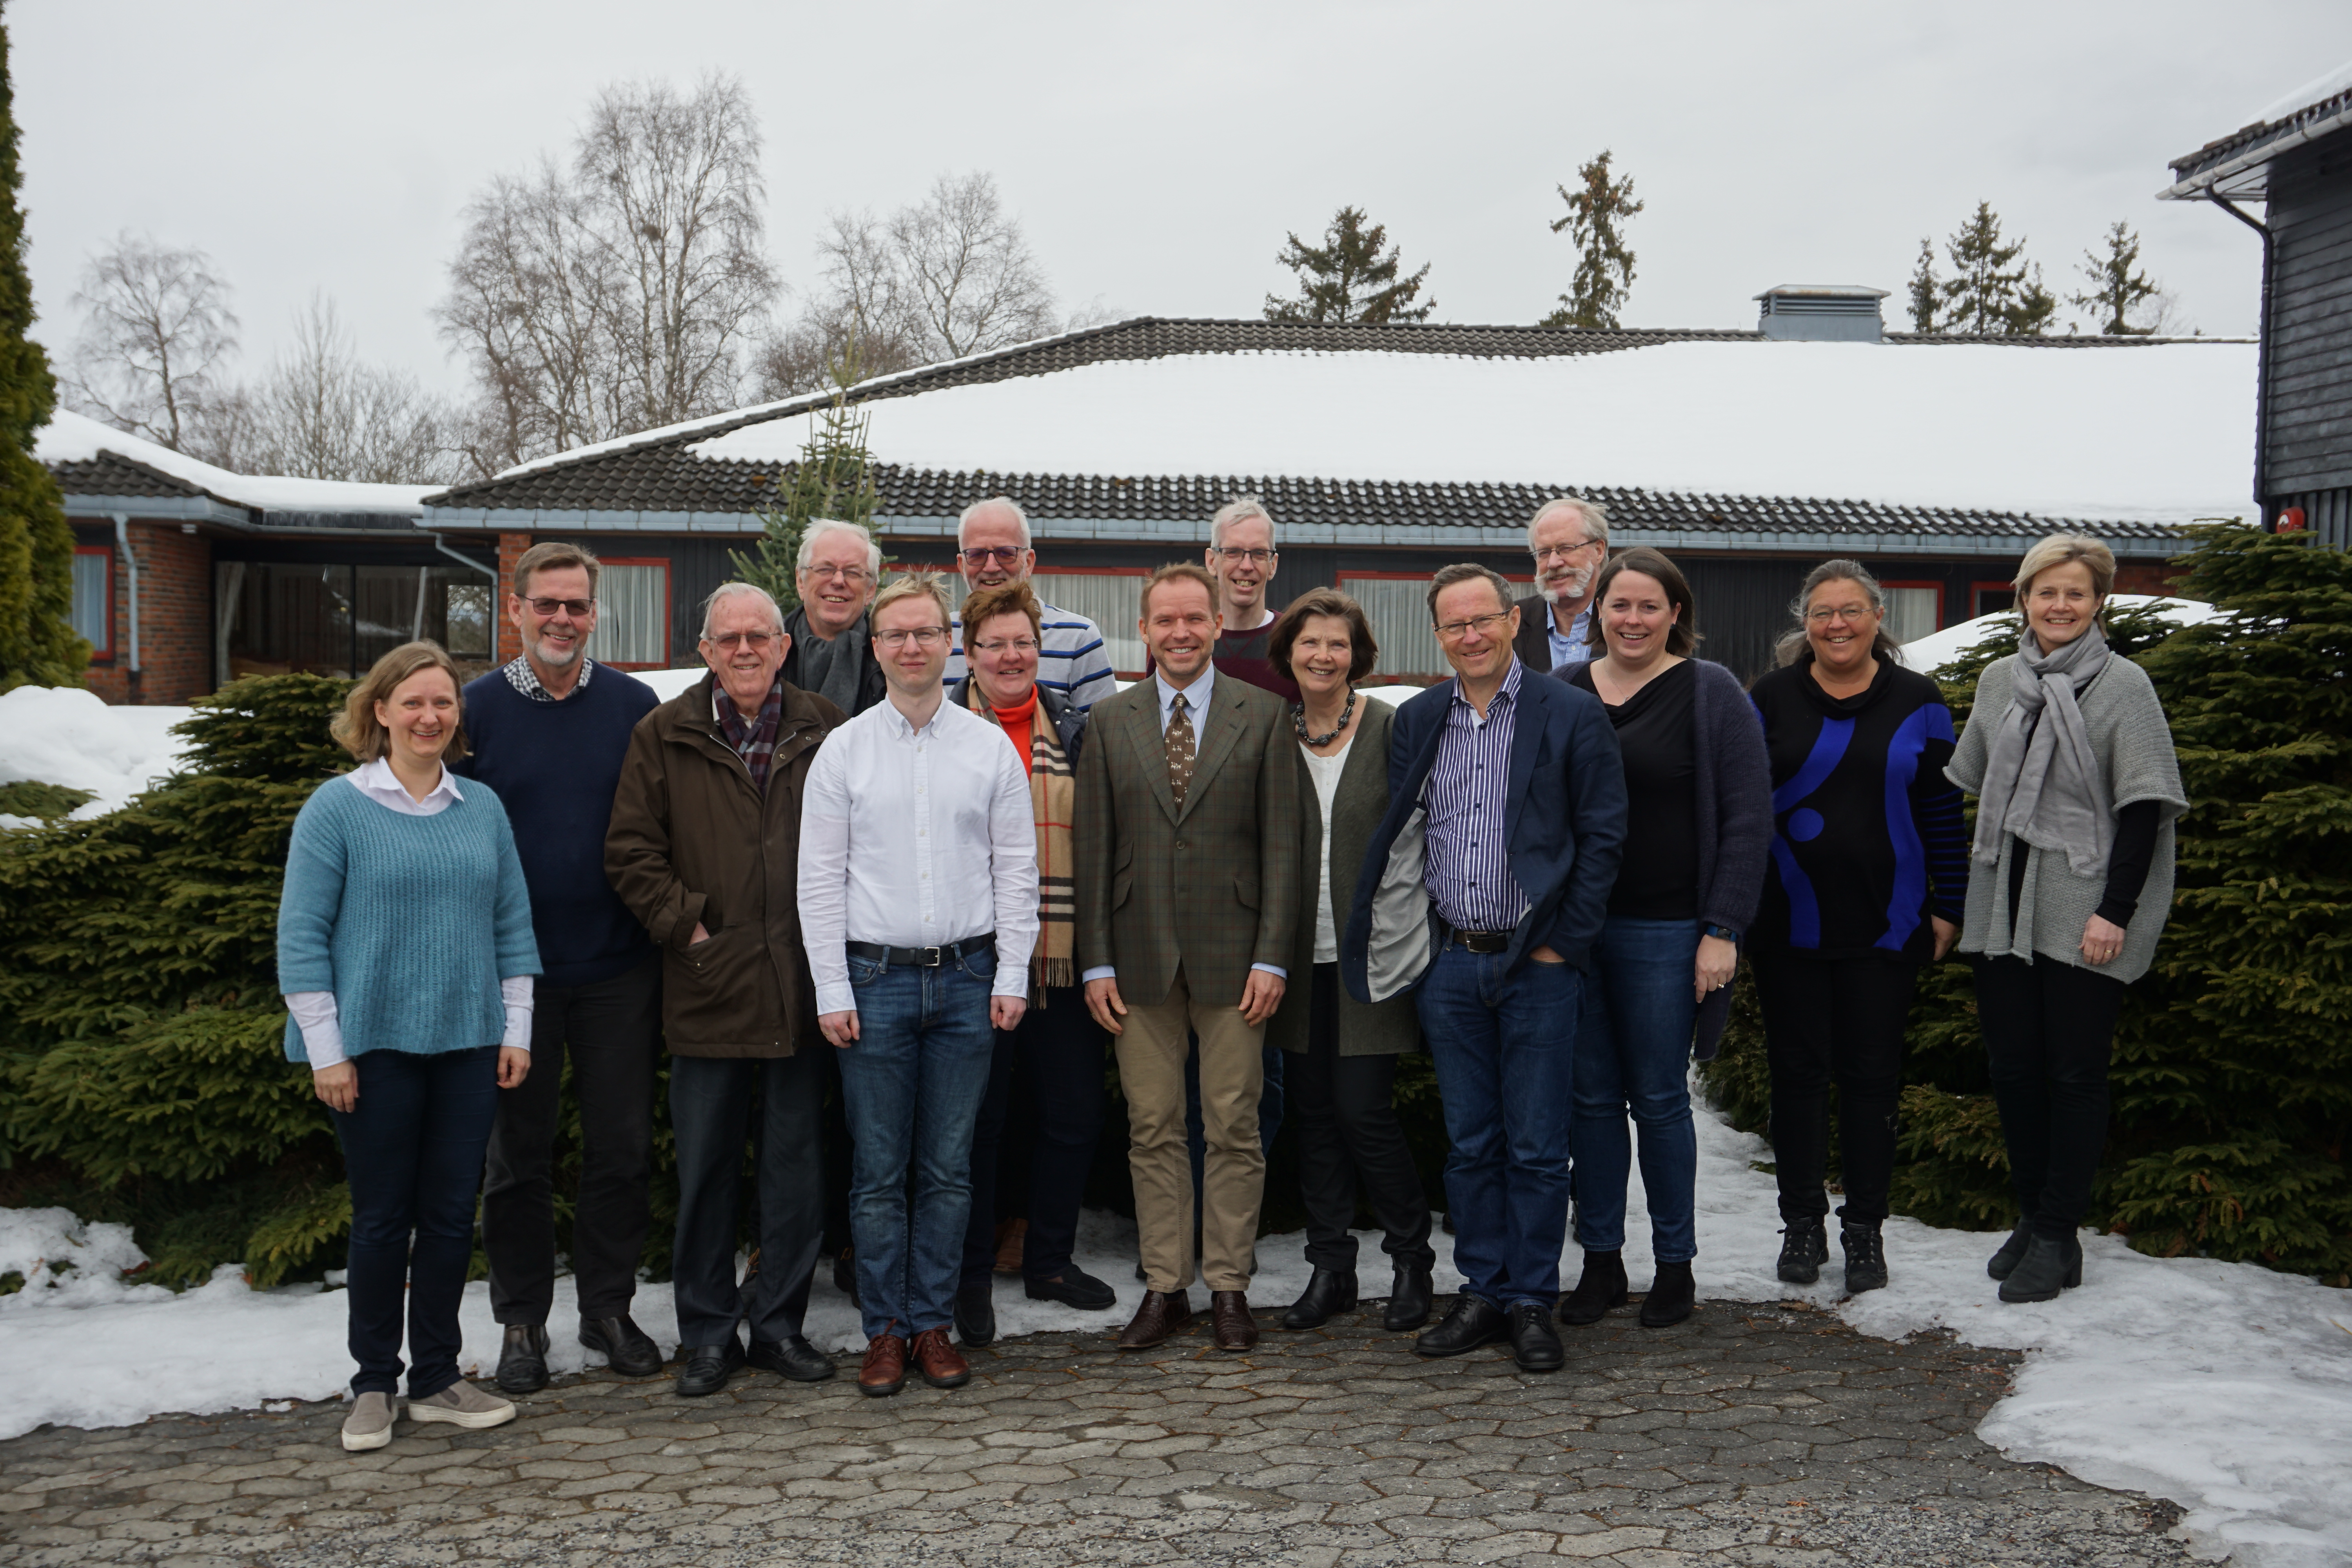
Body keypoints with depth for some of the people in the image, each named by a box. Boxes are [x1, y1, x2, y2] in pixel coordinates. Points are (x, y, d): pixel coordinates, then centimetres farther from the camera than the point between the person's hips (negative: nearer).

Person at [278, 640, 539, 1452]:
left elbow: (512, 924, 11)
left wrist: (516, 1029, 7)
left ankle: (437, 1378, 20)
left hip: (467, 1044, 3)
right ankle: (373, 1385, 18)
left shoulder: (482, 808, 7)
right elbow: (301, 935, -6)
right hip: (375, 1044, -3)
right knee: (382, 1218, 4)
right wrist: (326, 1050, -9)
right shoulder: (337, 808, -4)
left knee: (452, 1216, 7)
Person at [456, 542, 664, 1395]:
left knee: (622, 1146, 8)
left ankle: (608, 1308, 23)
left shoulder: (636, 706, 2)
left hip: (619, 969, 1)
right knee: (518, 1151, 8)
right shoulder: (476, 708, 0)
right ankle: (522, 1320, 21)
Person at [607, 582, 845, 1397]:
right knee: (706, 1169, 6)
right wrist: (685, 924, -5)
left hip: (801, 990, 1)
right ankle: (708, 1333, 18)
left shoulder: (825, 732, 5)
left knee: (796, 1164, 8)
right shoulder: (664, 736, 3)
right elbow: (630, 850, 3)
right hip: (708, 987, -1)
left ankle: (780, 1322, 21)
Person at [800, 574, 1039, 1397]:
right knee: (879, 1169, 3)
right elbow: (819, 878, 1)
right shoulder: (843, 750, 2)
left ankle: (933, 1323, 17)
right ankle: (885, 1330, 13)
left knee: (948, 1168, 7)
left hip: (967, 975, 1)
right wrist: (832, 991, -4)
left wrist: (1011, 976, 0)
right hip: (875, 977, -1)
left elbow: (1017, 868, 6)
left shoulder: (991, 746, 5)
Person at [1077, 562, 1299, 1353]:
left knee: (1234, 1127, 4)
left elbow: (1280, 843, -1)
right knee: (1153, 1130, 7)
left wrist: (1271, 957, -8)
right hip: (1141, 953, 2)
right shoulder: (1110, 721, 7)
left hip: (1231, 952, -1)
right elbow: (1094, 848, 6)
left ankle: (1229, 1287, 15)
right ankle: (1164, 1287, 17)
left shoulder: (1262, 714, 2)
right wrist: (1097, 961, 0)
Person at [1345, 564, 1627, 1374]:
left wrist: (1564, 942, -8)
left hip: (1538, 964, -3)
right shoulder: (1417, 720, 9)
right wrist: (1409, 946, 6)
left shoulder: (1572, 715, -3)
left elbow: (1602, 834, -3)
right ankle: (1483, 1295, 19)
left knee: (1536, 1145, 2)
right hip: (1450, 964, 4)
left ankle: (1532, 1302, 13)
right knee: (1469, 1142, 9)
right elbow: (1398, 836, 13)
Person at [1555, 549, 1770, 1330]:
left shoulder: (1711, 694, -1)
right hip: (1571, 927, 4)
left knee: (1660, 1098, 2)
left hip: (1665, 934, -3)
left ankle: (1675, 1265, 16)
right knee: (1590, 1097, 7)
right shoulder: (1562, 689, 10)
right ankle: (1601, 1260, 19)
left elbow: (1747, 818, -4)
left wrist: (1723, 930, -10)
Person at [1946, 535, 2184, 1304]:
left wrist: (2116, 911, -14)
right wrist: (1951, 890, 13)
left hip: (2083, 912, -5)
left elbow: (2144, 806, -7)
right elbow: (1969, 785, 18)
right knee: (2012, 1064, 8)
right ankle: (2031, 1218, 21)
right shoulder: (1998, 680, 11)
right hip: (2003, 904, 5)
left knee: (2075, 1072, 0)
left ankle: (2058, 1239, 7)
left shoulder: (2123, 685, -3)